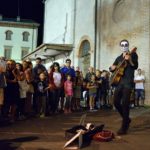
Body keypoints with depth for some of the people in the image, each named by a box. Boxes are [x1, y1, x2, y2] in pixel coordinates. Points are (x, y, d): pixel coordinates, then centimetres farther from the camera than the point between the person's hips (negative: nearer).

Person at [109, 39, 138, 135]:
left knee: (125, 104, -11)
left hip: (128, 82, -6)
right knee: (116, 102, 4)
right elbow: (112, 69, 23)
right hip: (119, 81, 6)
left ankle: (124, 128, -5)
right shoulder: (119, 58, 19)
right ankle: (127, 119, 25)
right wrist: (112, 68, -1)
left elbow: (135, 66, -12)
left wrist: (129, 60, -30)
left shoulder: (133, 54, 3)